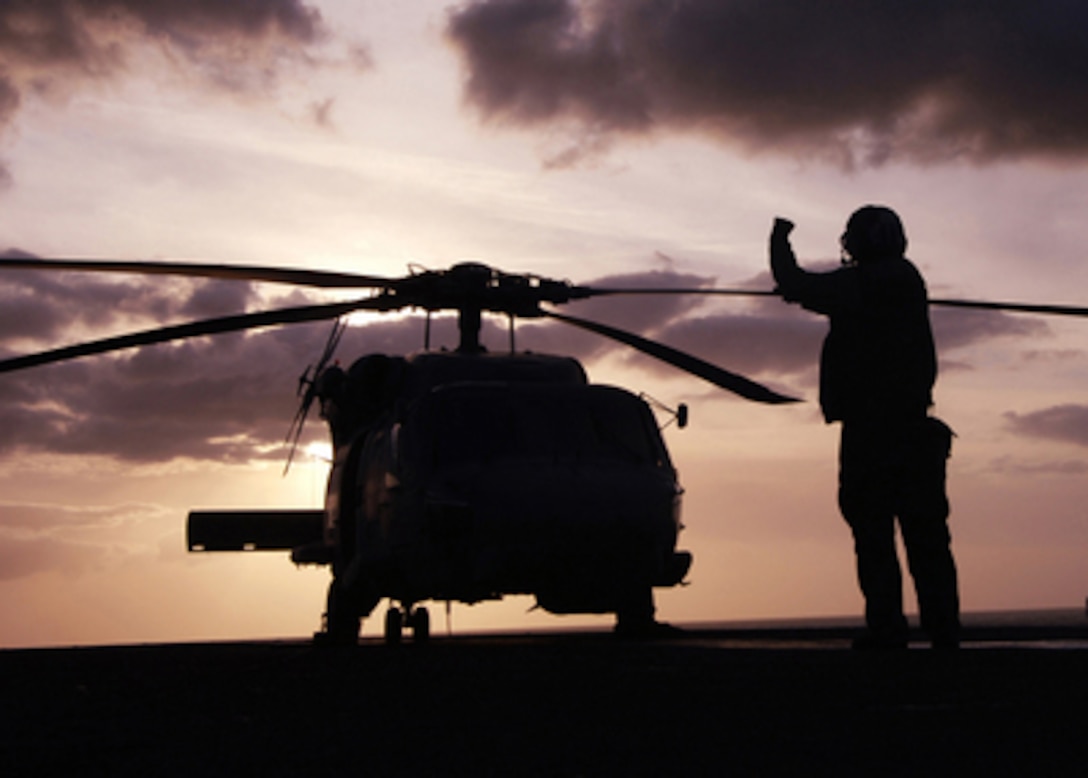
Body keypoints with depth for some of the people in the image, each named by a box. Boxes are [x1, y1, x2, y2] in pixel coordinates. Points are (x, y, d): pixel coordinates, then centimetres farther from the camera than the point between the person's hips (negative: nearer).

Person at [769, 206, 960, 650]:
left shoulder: (855, 285, -8)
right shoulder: (908, 281, 13)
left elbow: (795, 286, -4)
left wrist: (780, 240, 13)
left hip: (867, 432, -6)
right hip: (915, 426, 6)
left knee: (873, 534, -2)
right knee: (926, 534, 7)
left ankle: (887, 631, -5)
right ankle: (944, 632, 6)